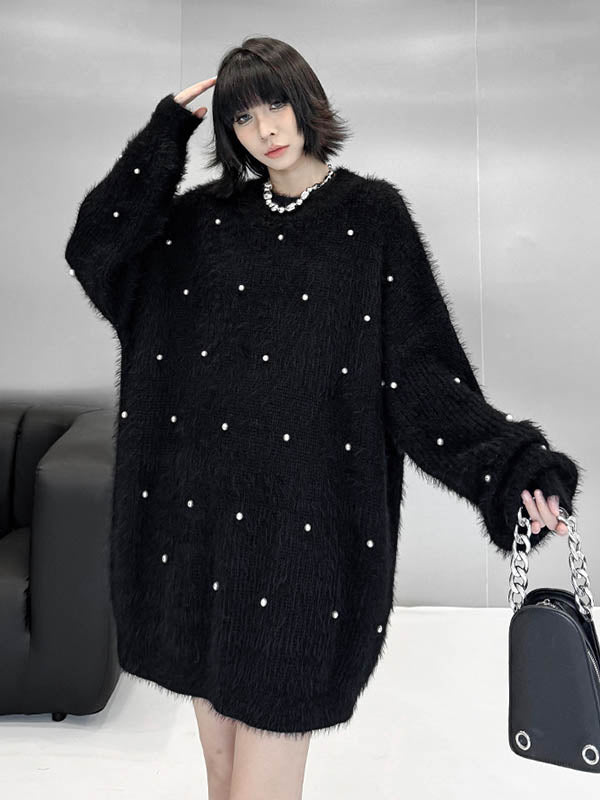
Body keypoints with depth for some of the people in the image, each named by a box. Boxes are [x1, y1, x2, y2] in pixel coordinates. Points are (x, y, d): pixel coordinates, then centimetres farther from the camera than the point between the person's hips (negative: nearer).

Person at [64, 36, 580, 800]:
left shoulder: (372, 212, 2)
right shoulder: (207, 215, 12)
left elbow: (421, 363, -4)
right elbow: (94, 248, 3)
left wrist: (512, 467, -15)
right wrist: (166, 130, 4)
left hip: (306, 514, -4)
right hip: (200, 502, 4)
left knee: (271, 721, 2)